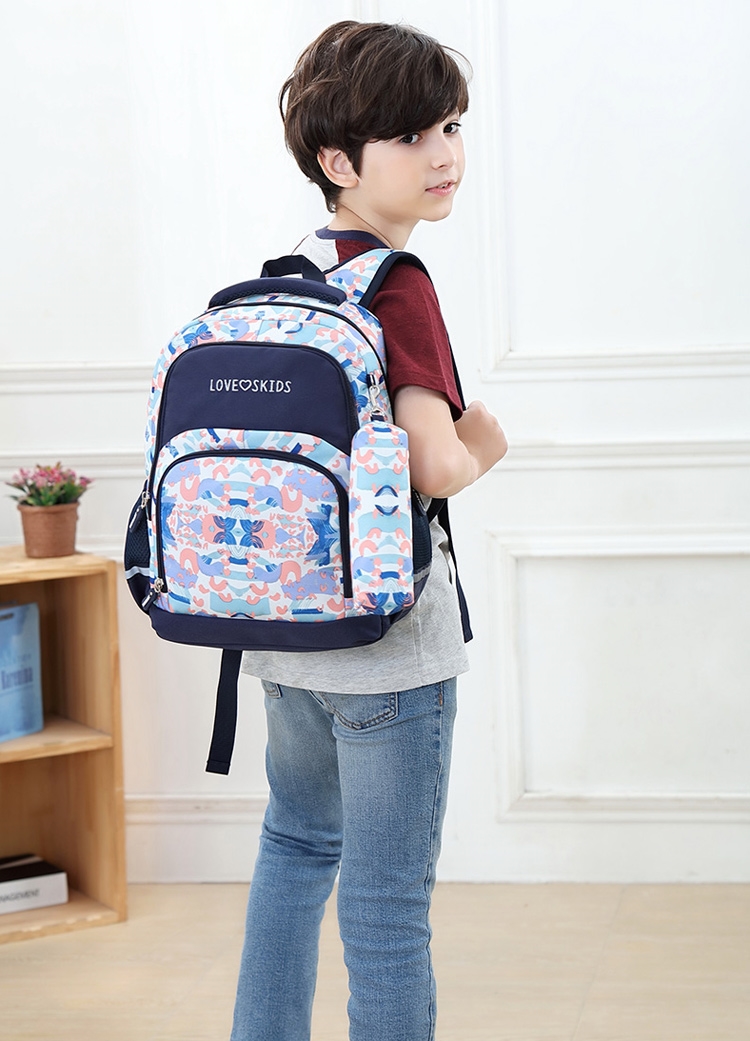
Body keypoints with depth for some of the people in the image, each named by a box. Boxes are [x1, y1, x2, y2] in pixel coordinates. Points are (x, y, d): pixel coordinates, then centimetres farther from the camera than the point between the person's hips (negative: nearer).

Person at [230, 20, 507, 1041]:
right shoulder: (399, 287, -17)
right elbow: (435, 465, -27)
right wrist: (483, 446, -4)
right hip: (385, 639, -8)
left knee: (299, 842, 27)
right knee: (386, 902, 0)